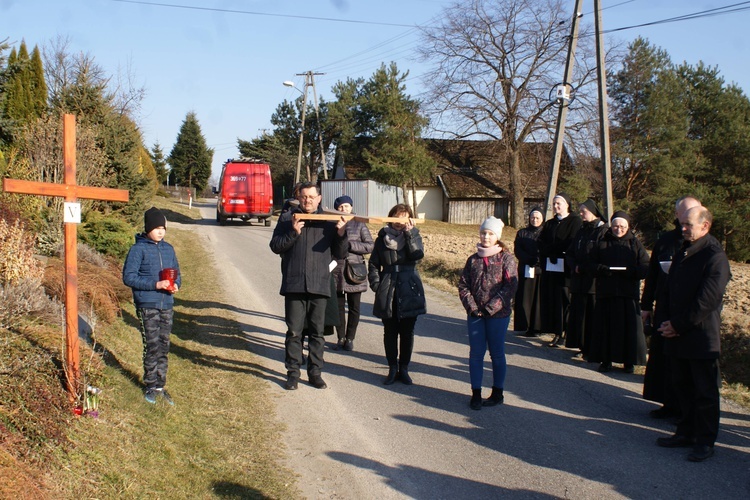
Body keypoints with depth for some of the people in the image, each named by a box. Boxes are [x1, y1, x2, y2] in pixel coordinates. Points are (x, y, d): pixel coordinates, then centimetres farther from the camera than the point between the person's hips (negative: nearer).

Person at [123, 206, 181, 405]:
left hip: (167, 305, 5)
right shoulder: (138, 249, -6)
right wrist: (155, 285, -18)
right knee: (152, 346, -4)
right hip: (147, 306, -5)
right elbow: (128, 277, -11)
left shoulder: (168, 249, 11)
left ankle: (160, 386, 18)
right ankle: (151, 386, 10)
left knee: (164, 346, 9)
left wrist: (175, 284, -5)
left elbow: (177, 273, 19)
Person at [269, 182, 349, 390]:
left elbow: (340, 254, 8)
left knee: (317, 332, 8)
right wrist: (293, 233, -13)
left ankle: (315, 372, 18)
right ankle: (293, 372, 14)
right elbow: (275, 246, 1)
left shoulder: (329, 220, 7)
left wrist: (341, 234, -9)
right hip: (294, 284, -1)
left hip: (320, 286, 1)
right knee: (294, 331, 4)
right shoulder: (287, 218, 6)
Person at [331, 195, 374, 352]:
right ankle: (341, 338, 18)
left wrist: (349, 244, -12)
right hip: (336, 272, 1)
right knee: (339, 307, 7)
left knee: (354, 308, 5)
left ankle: (350, 339, 16)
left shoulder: (359, 225, 3)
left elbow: (370, 245, -3)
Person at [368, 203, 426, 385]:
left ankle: (404, 369, 17)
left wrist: (408, 233, -19)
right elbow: (374, 264, 8)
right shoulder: (382, 237, 5)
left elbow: (418, 254, -16)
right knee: (390, 332, 7)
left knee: (407, 332, 5)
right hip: (387, 292, 1)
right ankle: (393, 369, 17)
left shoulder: (414, 235, 4)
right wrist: (376, 285, -3)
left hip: (409, 290, -1)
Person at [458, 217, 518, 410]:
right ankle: (476, 394, 12)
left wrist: (491, 307, -16)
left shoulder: (506, 258, -4)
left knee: (497, 354, 7)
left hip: (498, 314, -3)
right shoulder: (473, 259, 8)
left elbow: (511, 286, -11)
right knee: (475, 354, 5)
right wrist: (472, 307, -10)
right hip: (475, 314, 3)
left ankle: (497, 393, 18)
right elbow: (463, 285, 5)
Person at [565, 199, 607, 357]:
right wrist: (575, 267, -3)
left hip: (594, 281, -7)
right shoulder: (581, 231, 17)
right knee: (579, 314, 7)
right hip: (579, 281, 7)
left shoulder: (603, 231, -6)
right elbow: (570, 253, 17)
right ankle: (583, 347, 15)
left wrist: (583, 268, -11)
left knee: (593, 315, -4)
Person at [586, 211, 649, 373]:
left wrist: (629, 271, -18)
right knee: (606, 327, 1)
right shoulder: (602, 243, 11)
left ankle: (629, 361, 9)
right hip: (606, 292, 1)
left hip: (628, 293, -1)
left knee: (629, 327, -1)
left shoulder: (635, 244, 8)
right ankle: (606, 360, 10)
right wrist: (603, 269, -14)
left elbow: (646, 267, 0)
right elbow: (590, 264, 6)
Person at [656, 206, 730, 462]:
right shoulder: (682, 252, 12)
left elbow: (706, 300, -19)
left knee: (705, 391, 4)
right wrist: (668, 322, 2)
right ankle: (687, 433, 28)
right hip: (677, 335, 8)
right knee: (683, 387, 16)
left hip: (702, 337, -8)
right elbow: (669, 290, 14)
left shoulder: (715, 256, -15)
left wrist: (678, 325, -14)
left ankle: (705, 441, 13)